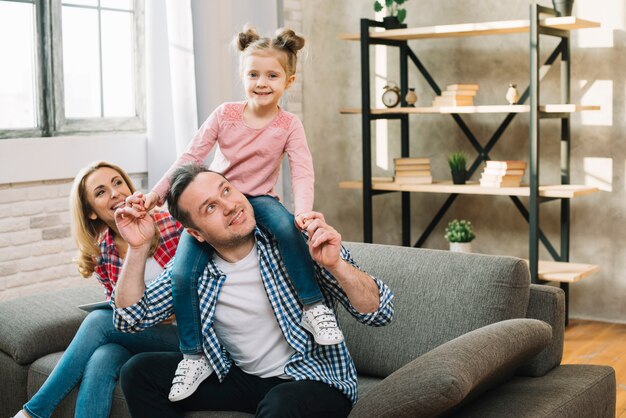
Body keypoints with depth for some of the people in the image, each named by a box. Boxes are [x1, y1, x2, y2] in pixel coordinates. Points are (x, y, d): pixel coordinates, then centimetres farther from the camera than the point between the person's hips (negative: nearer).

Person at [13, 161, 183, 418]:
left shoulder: (170, 225, -9)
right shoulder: (100, 253, 3)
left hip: (182, 333, -3)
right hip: (138, 336, 3)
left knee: (99, 321, -25)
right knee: (101, 360, -31)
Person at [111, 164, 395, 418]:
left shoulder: (296, 240, -15)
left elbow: (381, 313, -15)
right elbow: (130, 319, 0)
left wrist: (337, 265, -35)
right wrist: (138, 247, -12)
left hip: (313, 379, -5)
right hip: (239, 378, 5)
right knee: (139, 372, -5)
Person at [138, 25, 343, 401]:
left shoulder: (289, 124, -5)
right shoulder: (225, 114, -2)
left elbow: (303, 173, -16)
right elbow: (191, 156, -3)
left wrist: (304, 212, -35)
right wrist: (156, 193, -11)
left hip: (259, 199, -1)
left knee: (285, 226, -39)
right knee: (182, 273, -17)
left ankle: (315, 306, -26)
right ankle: (194, 356, -2)